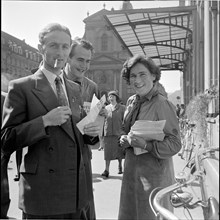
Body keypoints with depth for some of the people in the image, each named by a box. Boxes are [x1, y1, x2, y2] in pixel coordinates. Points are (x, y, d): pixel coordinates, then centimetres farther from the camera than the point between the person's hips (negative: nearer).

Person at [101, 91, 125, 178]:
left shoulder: (122, 108, 2)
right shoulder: (106, 108, 10)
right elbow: (103, 120, 14)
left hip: (118, 133, -1)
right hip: (107, 133, 2)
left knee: (119, 151, 8)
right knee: (107, 152, -2)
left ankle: (120, 166, 27)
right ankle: (106, 170, 0)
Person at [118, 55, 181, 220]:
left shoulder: (162, 104, -16)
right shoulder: (131, 101, 5)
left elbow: (175, 144, -16)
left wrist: (146, 144, -28)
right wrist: (124, 139, -4)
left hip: (154, 174, -7)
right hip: (132, 171, 7)